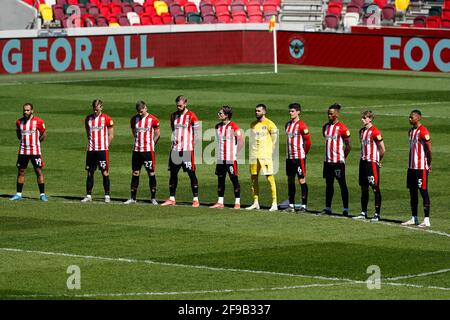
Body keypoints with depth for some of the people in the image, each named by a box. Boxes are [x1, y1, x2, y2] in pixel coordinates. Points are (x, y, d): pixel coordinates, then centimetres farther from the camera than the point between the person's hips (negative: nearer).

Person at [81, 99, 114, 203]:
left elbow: (111, 135, 1)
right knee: (90, 173, 5)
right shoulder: (88, 119, 10)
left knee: (105, 172, -3)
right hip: (91, 150, 4)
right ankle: (88, 195, 9)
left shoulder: (106, 119, -2)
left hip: (102, 150, -4)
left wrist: (105, 146, -4)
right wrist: (90, 143, 9)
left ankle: (107, 196, 2)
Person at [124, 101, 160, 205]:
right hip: (136, 150, 4)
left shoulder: (153, 120, -5)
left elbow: (157, 135, 3)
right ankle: (133, 198, 12)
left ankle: (153, 198, 5)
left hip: (148, 150, -4)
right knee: (135, 174, 6)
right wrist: (139, 143, 13)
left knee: (151, 173, -1)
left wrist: (150, 145, 4)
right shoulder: (134, 120, 8)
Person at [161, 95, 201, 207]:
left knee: (191, 173, -4)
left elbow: (197, 133, -4)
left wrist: (192, 145, -10)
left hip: (187, 149, -6)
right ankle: (172, 199, 14)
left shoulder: (191, 116, -6)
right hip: (175, 149, 6)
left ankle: (195, 199, 0)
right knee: (173, 173, 7)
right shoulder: (174, 116, 12)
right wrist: (173, 140, 8)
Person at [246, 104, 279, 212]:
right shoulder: (253, 124, 13)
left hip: (265, 155, -6)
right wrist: (252, 152, 11)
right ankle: (255, 203, 15)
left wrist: (269, 152, -4)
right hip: (254, 155, 6)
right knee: (254, 178, 7)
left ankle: (274, 203, -5)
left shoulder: (269, 124, -5)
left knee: (270, 178, -7)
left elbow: (274, 140, -2)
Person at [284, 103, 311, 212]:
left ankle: (304, 205, -2)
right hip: (289, 157, 8)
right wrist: (289, 151, 15)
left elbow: (308, 142, -8)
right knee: (290, 180, 10)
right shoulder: (288, 125, 13)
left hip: (299, 157, -8)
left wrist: (303, 153, 2)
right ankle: (291, 205, 16)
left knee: (302, 180, -5)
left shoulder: (302, 126, -11)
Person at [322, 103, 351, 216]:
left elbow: (348, 146, -6)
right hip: (327, 160, 7)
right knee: (329, 184, 11)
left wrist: (342, 158, 0)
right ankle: (327, 208, 17)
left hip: (338, 161, -7)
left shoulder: (342, 128, -11)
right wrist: (328, 154, 14)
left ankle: (345, 209, 0)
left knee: (342, 184, -2)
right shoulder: (326, 127, 11)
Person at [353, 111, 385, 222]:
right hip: (363, 161, 8)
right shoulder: (362, 131, 12)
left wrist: (378, 160, 1)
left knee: (375, 188, -4)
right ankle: (363, 213, 18)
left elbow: (382, 149, -10)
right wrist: (363, 157, 15)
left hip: (372, 162, -8)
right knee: (364, 188, 11)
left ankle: (377, 214, 0)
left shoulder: (375, 132, -13)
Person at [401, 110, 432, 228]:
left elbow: (429, 149, -14)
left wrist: (429, 164, -10)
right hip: (412, 166, 9)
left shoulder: (423, 131, -14)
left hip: (421, 167, -9)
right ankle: (414, 218, 20)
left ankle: (426, 220, -6)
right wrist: (411, 163, 18)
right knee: (412, 191, 12)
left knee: (423, 191, -7)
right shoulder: (411, 131, 15)